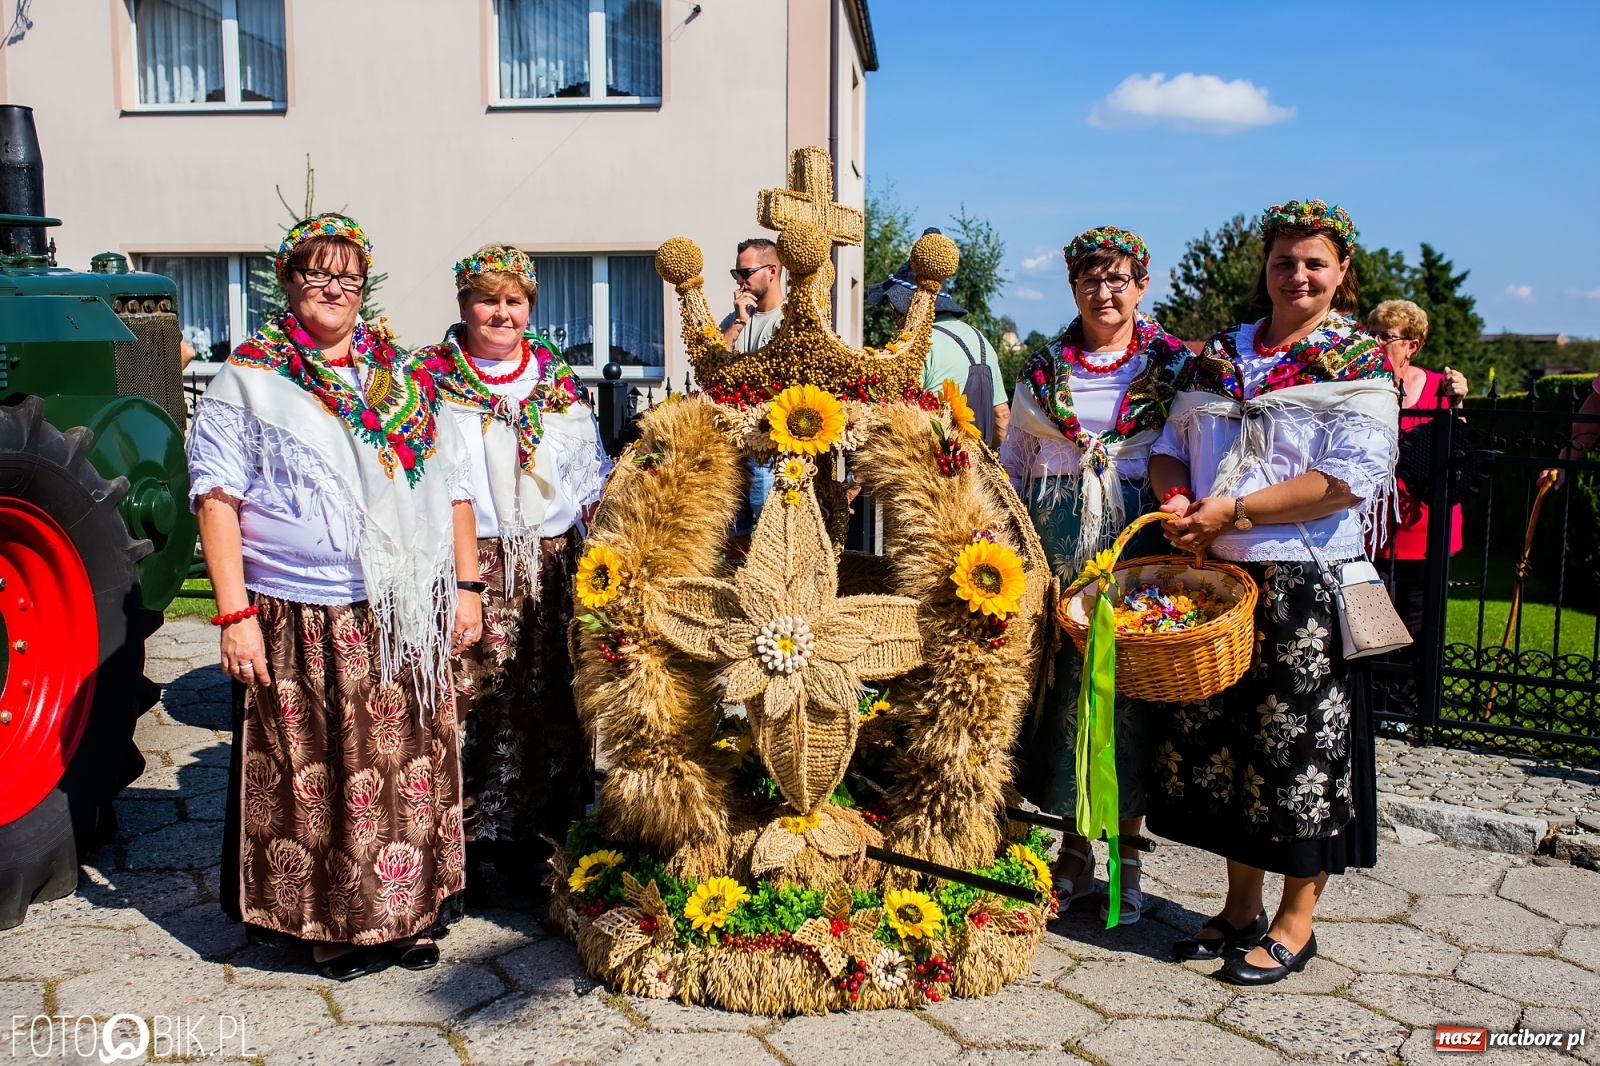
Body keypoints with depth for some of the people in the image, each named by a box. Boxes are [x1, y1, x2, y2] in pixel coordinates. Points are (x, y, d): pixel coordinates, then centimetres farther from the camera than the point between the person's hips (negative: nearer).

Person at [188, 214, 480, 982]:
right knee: (315, 774, 3)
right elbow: (218, 498, -3)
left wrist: (466, 584, 10)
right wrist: (235, 614, -10)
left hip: (408, 622, 3)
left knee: (411, 769, 8)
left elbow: (453, 484, 15)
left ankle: (409, 911, 24)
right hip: (302, 623, -3)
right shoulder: (247, 380, 3)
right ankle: (330, 923, 20)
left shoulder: (405, 378, 13)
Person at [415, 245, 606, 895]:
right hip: (463, 567, -3)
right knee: (463, 696, -5)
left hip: (547, 568, 3)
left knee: (543, 700, 5)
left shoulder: (558, 382, 13)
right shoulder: (428, 378, 5)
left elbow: (591, 480, 17)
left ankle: (527, 838, 18)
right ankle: (459, 840, 10)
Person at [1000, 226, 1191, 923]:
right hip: (1055, 539, 2)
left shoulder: (1172, 365, 5)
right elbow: (1013, 463, 16)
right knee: (1061, 683, 3)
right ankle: (1074, 851, 18)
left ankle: (1127, 858, 16)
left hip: (1137, 535, -2)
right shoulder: (1043, 369, 11)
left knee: (1130, 687, 1)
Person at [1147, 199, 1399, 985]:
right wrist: (1179, 503, -8)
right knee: (1221, 734, 9)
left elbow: (1347, 479, -14)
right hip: (1216, 575, 5)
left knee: (1299, 741, 2)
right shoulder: (1221, 353, 13)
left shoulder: (1361, 362, -2)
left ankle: (1295, 922, 18)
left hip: (1307, 585, -5)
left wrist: (1233, 512, -18)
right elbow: (1172, 443, 14)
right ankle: (1241, 907, 26)